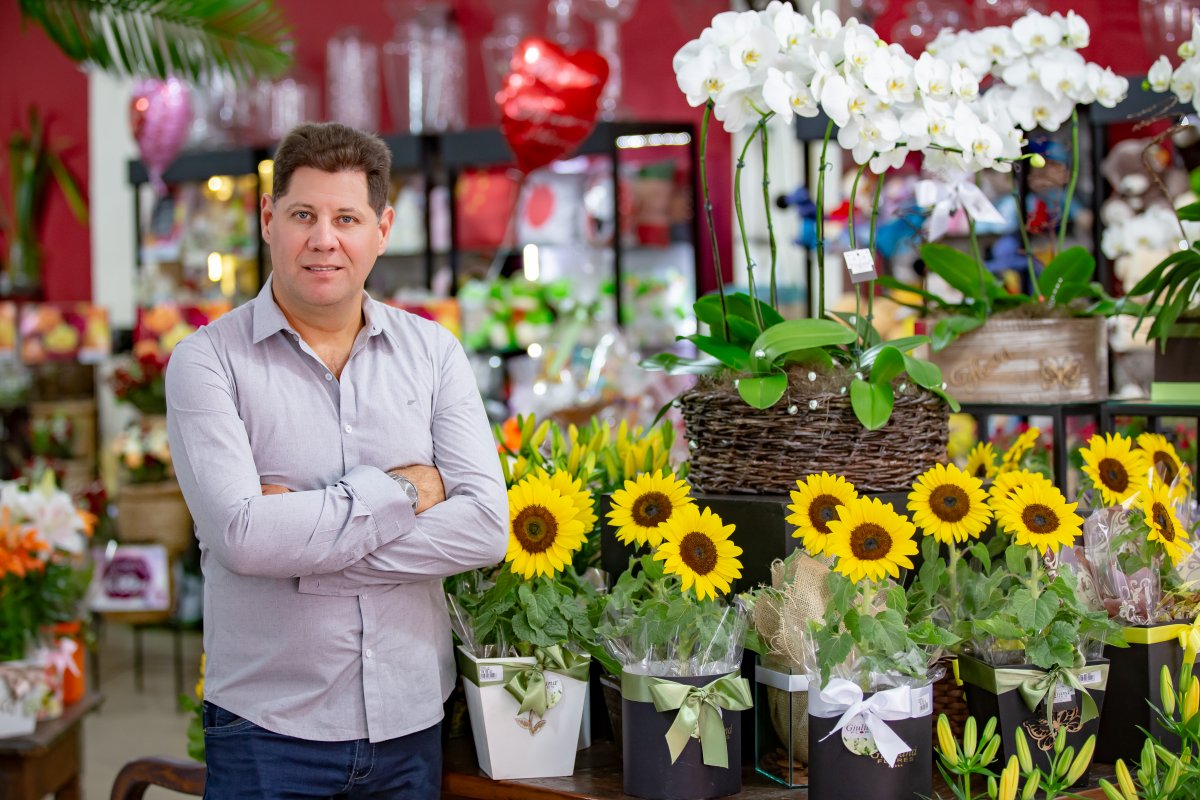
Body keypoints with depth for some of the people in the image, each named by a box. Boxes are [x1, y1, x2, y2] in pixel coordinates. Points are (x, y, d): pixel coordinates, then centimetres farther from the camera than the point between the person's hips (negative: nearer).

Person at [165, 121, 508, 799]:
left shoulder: (433, 351, 3)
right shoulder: (208, 360, -6)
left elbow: (487, 528, -8)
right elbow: (242, 536, -19)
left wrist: (301, 529, -14)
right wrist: (402, 488, -12)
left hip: (412, 720, 3)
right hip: (269, 729, -3)